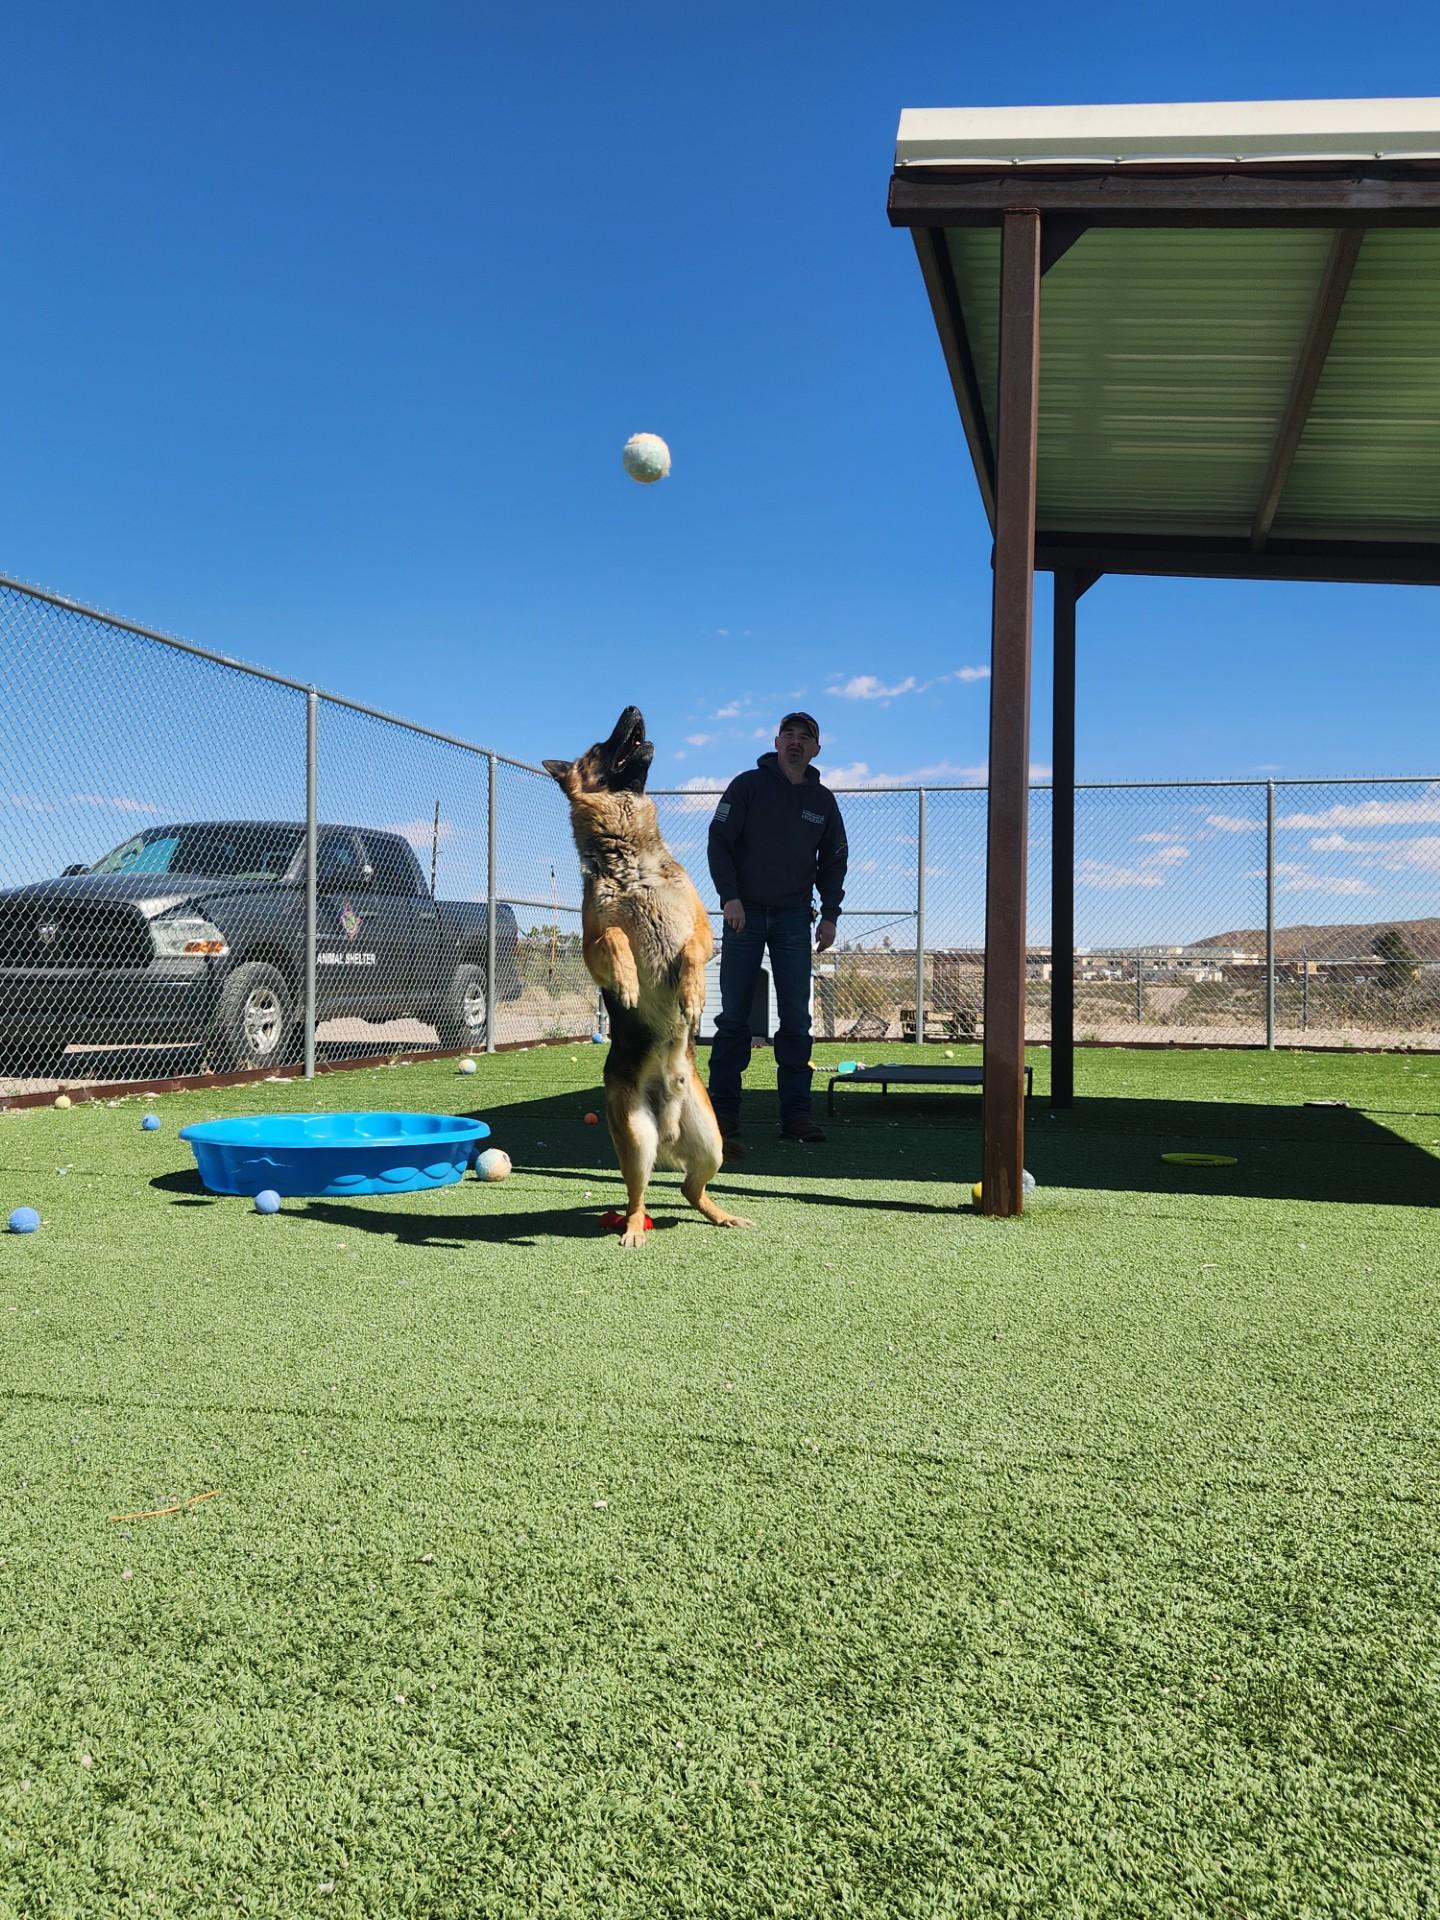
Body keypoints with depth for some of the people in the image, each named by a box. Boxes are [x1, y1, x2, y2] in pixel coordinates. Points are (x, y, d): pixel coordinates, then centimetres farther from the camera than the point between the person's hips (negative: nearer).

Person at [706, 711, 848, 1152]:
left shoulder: (823, 801, 12)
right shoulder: (748, 785, 1)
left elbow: (834, 860, 17)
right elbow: (719, 841, -3)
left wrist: (829, 914, 7)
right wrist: (729, 896, -14)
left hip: (794, 919, 3)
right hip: (745, 914, -3)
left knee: (796, 1019, 0)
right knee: (734, 1018, -3)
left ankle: (796, 1112, 4)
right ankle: (722, 1113, 1)